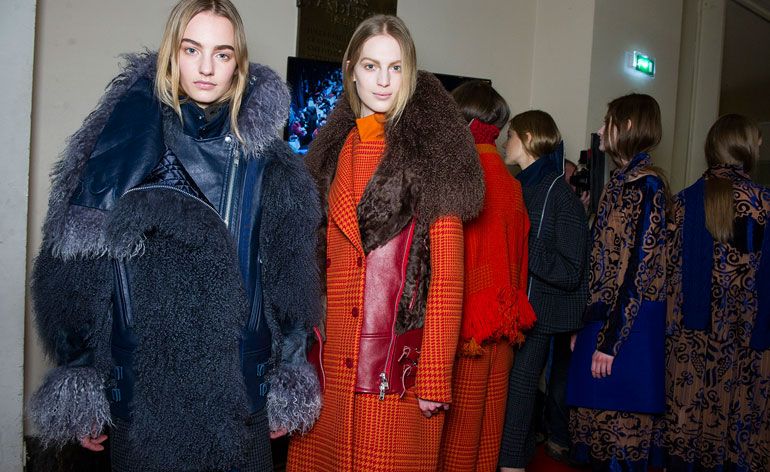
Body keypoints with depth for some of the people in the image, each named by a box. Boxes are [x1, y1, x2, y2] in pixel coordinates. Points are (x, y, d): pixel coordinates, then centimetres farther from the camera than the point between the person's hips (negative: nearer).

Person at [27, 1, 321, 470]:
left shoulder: (265, 159, -2)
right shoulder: (122, 143, -4)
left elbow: (288, 277, 1)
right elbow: (75, 268, -2)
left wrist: (286, 388, 3)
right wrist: (80, 394, -1)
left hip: (239, 391, 1)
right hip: (140, 392, 0)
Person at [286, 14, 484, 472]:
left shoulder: (431, 146, -4)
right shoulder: (336, 148, 11)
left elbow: (447, 272, -9)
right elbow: (318, 257, 14)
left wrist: (435, 377, -14)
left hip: (400, 368, -4)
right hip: (331, 364, 5)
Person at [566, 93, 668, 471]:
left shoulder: (645, 185, -13)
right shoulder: (621, 180, 13)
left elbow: (639, 267, -17)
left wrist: (610, 340, -18)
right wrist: (585, 326, 13)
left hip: (626, 326, -8)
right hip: (600, 317, 8)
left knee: (617, 424, 2)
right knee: (596, 424, 15)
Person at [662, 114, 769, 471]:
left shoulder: (685, 201, -3)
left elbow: (670, 269, -3)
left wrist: (671, 324, 4)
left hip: (692, 332, 1)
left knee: (688, 413, 11)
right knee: (739, 417, 10)